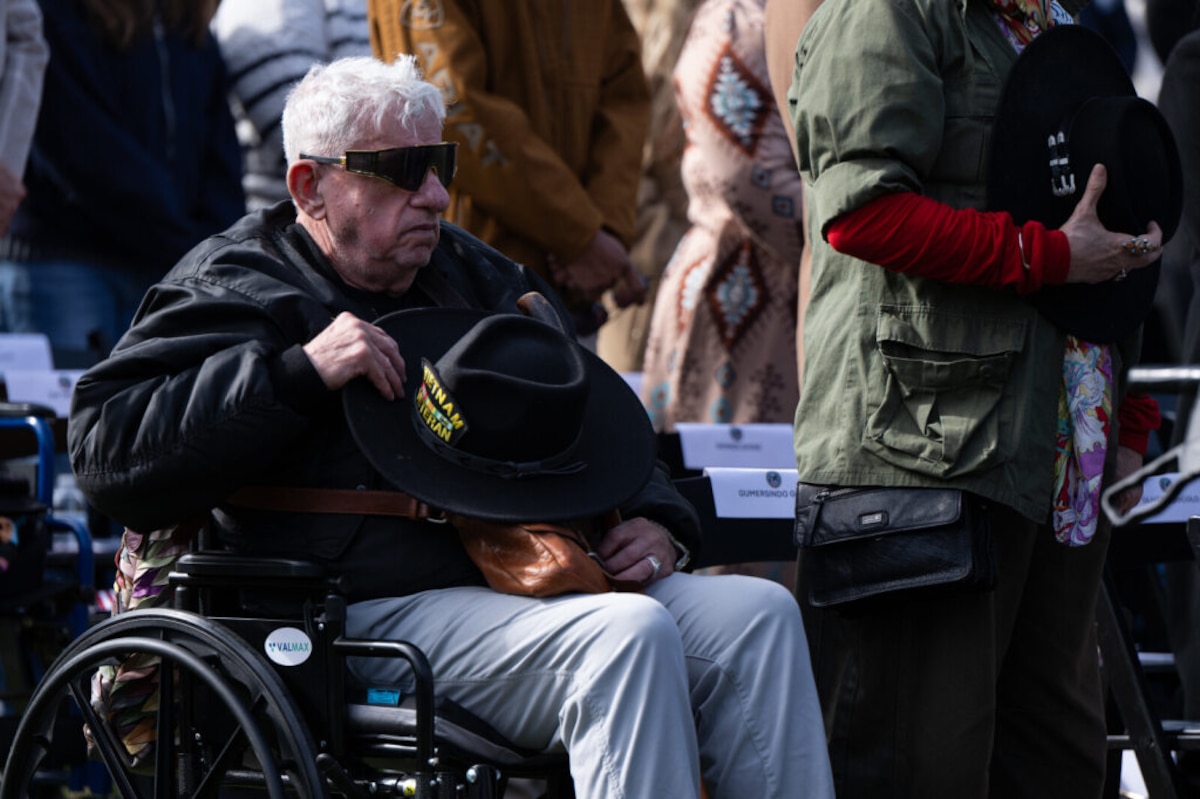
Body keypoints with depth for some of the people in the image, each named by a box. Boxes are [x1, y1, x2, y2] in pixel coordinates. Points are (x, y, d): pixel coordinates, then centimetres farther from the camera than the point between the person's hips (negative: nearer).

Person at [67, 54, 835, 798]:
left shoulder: (481, 278, 26)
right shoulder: (237, 287, 4)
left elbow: (609, 427, 35)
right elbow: (106, 449, -10)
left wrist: (657, 522, 12)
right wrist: (299, 373, -16)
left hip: (539, 587, 8)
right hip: (373, 613, -8)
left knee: (758, 613, -14)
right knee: (627, 633, -31)